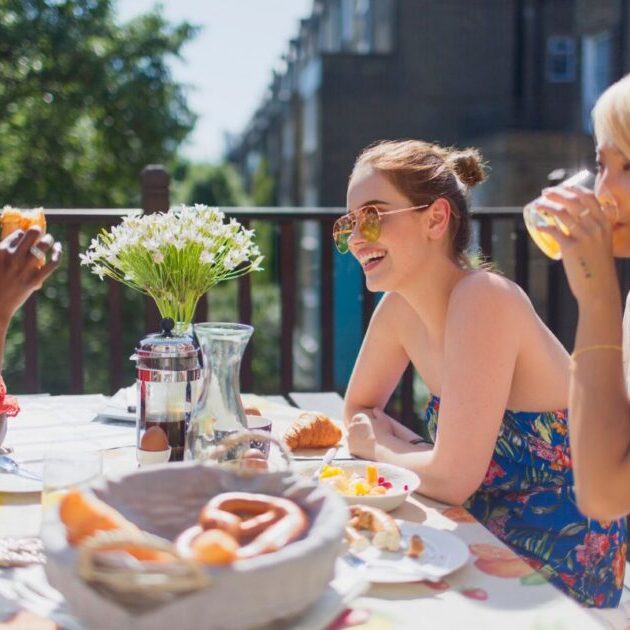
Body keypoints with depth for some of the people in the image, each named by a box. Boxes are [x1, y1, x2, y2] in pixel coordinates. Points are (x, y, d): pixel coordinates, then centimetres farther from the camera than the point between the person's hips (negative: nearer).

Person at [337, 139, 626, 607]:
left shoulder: (483, 299, -25)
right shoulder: (400, 307, -2)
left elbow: (452, 478, -26)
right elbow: (359, 409, 12)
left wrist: (376, 449, -8)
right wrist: (401, 447, -9)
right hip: (489, 540, 6)